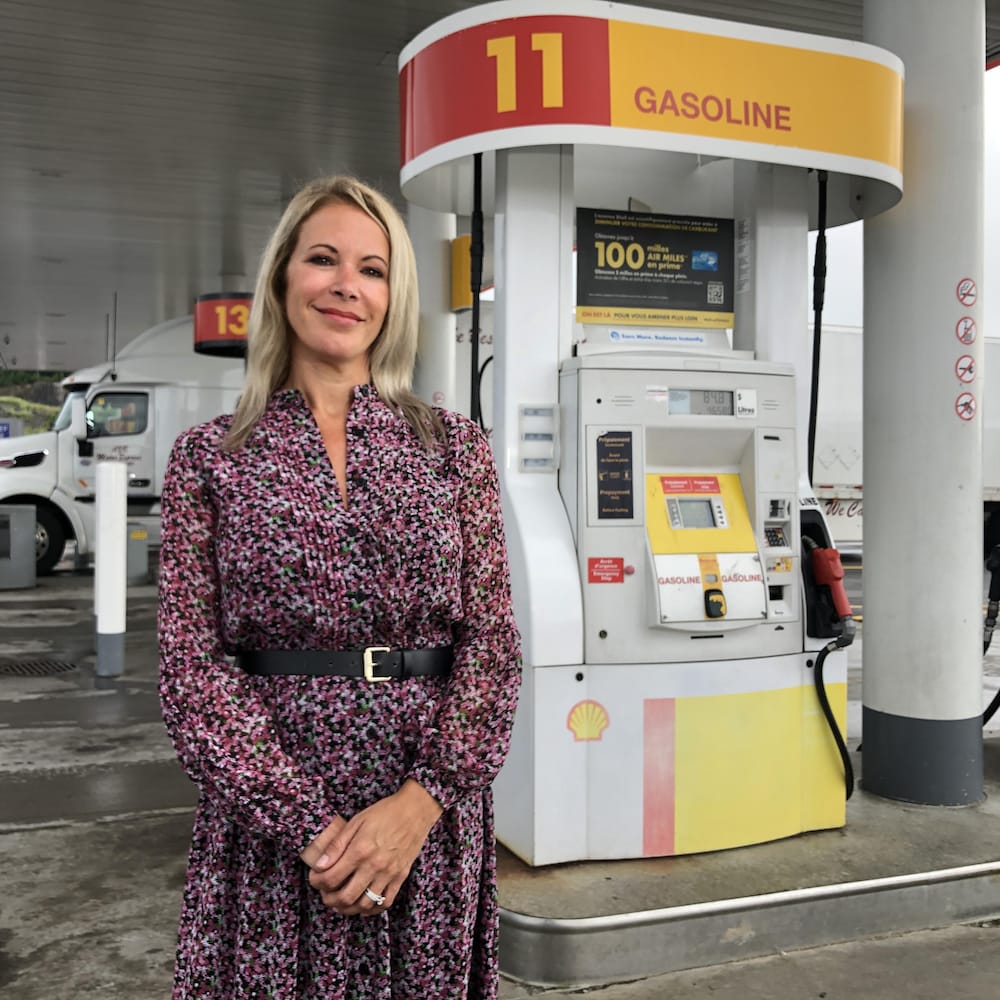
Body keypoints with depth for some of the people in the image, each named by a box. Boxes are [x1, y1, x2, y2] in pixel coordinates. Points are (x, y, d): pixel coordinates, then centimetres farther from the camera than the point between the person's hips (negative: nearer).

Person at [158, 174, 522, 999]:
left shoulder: (455, 447, 3)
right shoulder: (211, 457, 1)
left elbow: (492, 643, -2)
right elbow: (193, 661, -4)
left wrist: (422, 800, -13)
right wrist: (306, 821, -13)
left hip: (431, 822, 1)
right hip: (267, 826, 0)